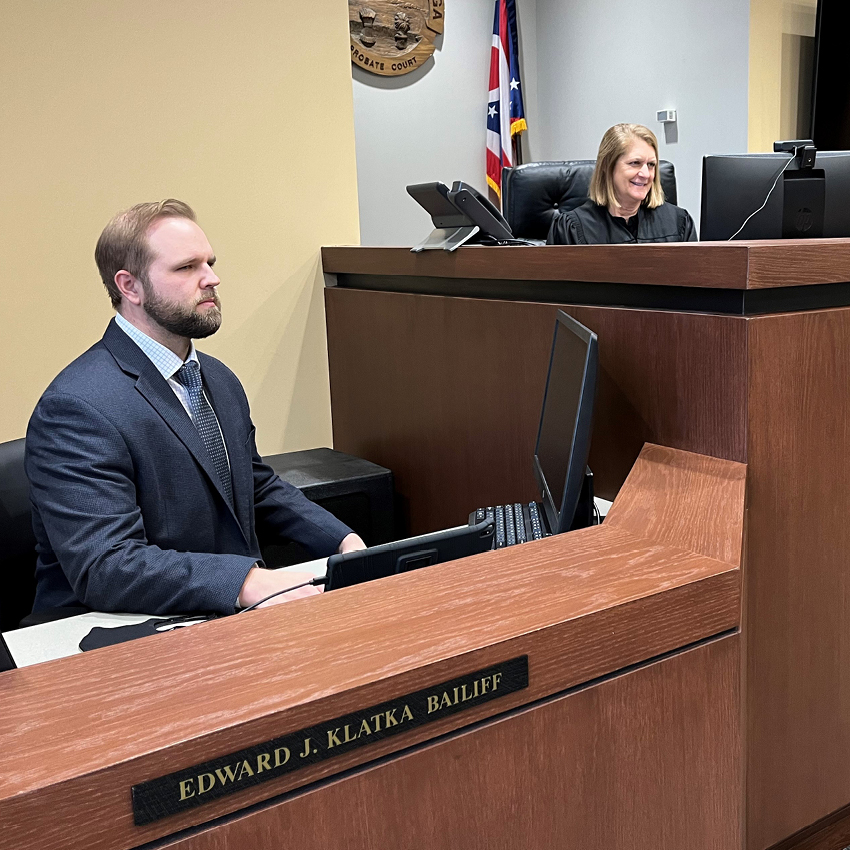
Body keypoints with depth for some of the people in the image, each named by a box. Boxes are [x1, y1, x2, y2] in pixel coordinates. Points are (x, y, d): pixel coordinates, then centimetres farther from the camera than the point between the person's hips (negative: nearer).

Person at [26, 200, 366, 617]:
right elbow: (103, 567, -25)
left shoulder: (220, 379, 10)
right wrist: (246, 581, -35)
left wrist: (343, 540, 6)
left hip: (230, 614, 8)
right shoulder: (77, 408, -18)